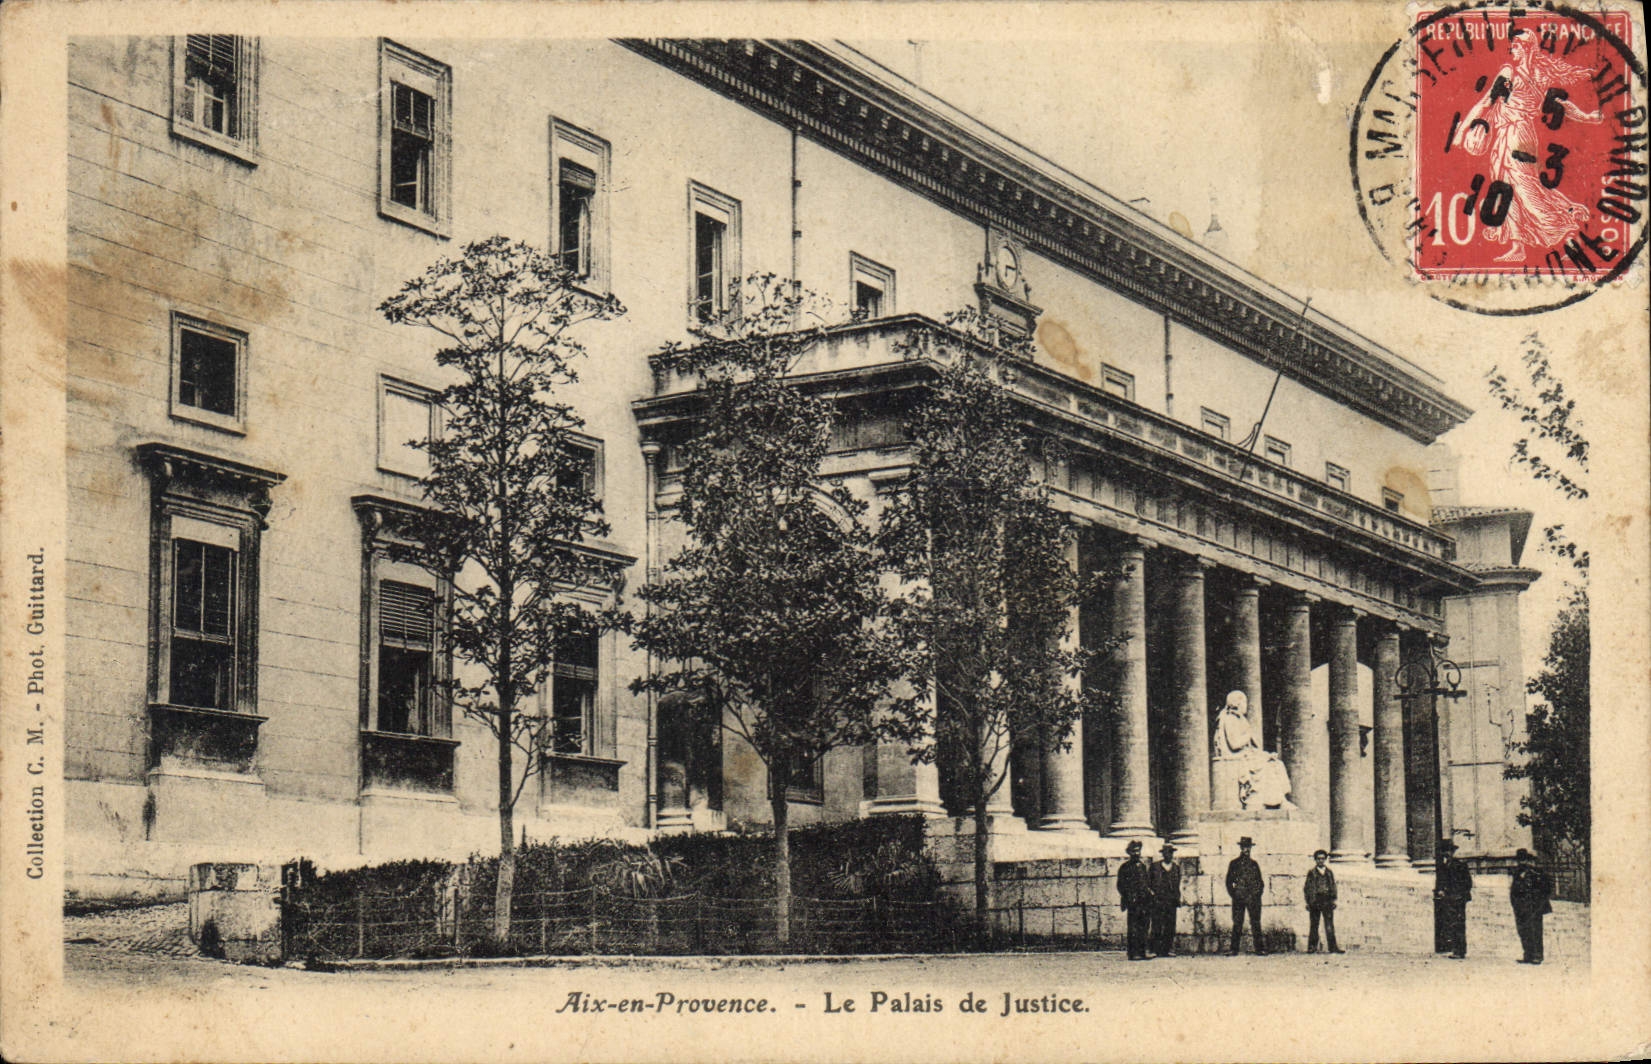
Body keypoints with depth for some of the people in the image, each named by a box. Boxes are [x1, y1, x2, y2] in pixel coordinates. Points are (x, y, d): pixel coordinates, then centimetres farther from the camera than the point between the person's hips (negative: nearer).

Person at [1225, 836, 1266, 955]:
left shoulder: (1254, 864, 12)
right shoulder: (1234, 864, 8)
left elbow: (1260, 882, 15)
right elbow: (1229, 881, 8)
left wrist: (1258, 894, 1)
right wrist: (1233, 894, -2)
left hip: (1253, 897, 1)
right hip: (1238, 897, -1)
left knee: (1255, 923, -1)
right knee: (1237, 923, -1)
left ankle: (1259, 948, 0)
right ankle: (1234, 949, 0)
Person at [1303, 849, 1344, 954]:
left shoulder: (1329, 872, 14)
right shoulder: (1311, 872, 6)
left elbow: (1333, 886, 14)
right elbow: (1308, 887, 4)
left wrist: (1333, 900, 4)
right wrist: (1308, 902, -3)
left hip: (1327, 901, 2)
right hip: (1315, 901, -2)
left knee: (1330, 925, -3)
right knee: (1314, 925, 1)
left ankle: (1333, 946, -3)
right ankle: (1312, 947, 4)